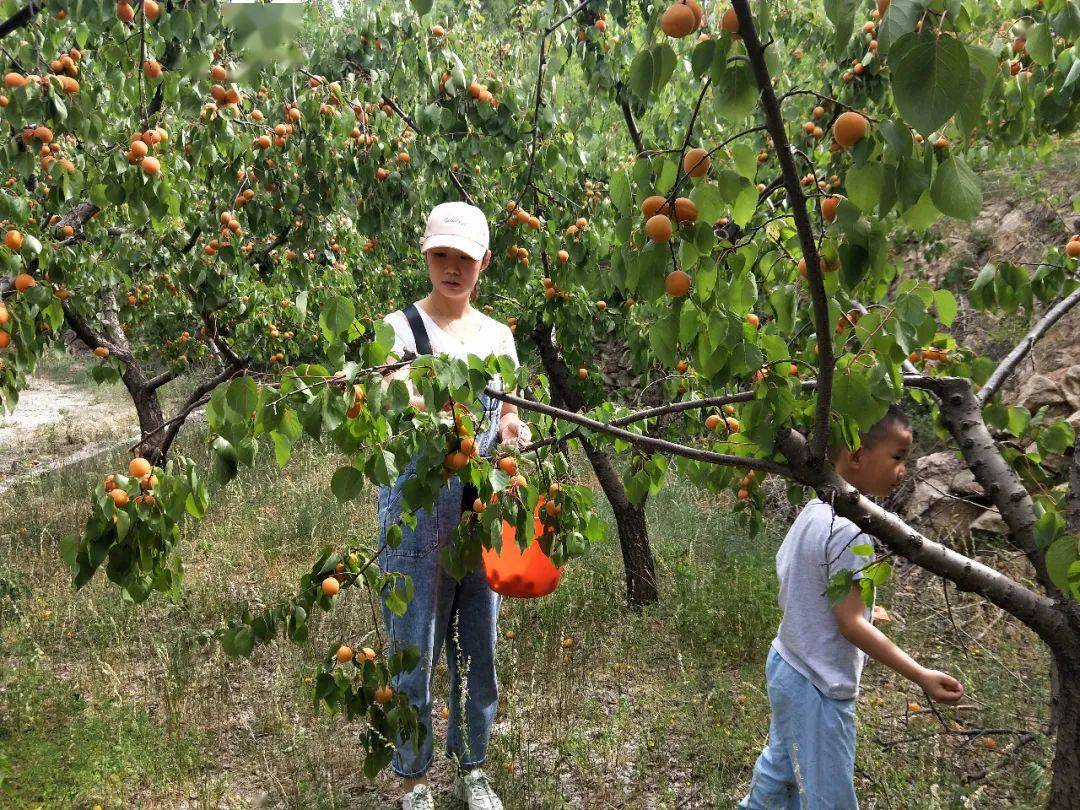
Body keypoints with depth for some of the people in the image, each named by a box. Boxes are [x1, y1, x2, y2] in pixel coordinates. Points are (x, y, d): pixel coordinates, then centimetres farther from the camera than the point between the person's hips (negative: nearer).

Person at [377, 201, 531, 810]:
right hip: (420, 509, -4)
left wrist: (514, 431, -9)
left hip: (485, 510, 4)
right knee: (417, 650, 6)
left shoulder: (499, 336, 10)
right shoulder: (402, 327, -4)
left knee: (479, 648, 14)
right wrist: (428, 405, -40)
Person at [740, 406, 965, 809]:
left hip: (786, 666, 9)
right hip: (818, 690, -9)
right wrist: (921, 676, -23)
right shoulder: (849, 530, -25)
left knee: (780, 766, 26)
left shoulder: (812, 510, 2)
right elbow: (850, 622, -24)